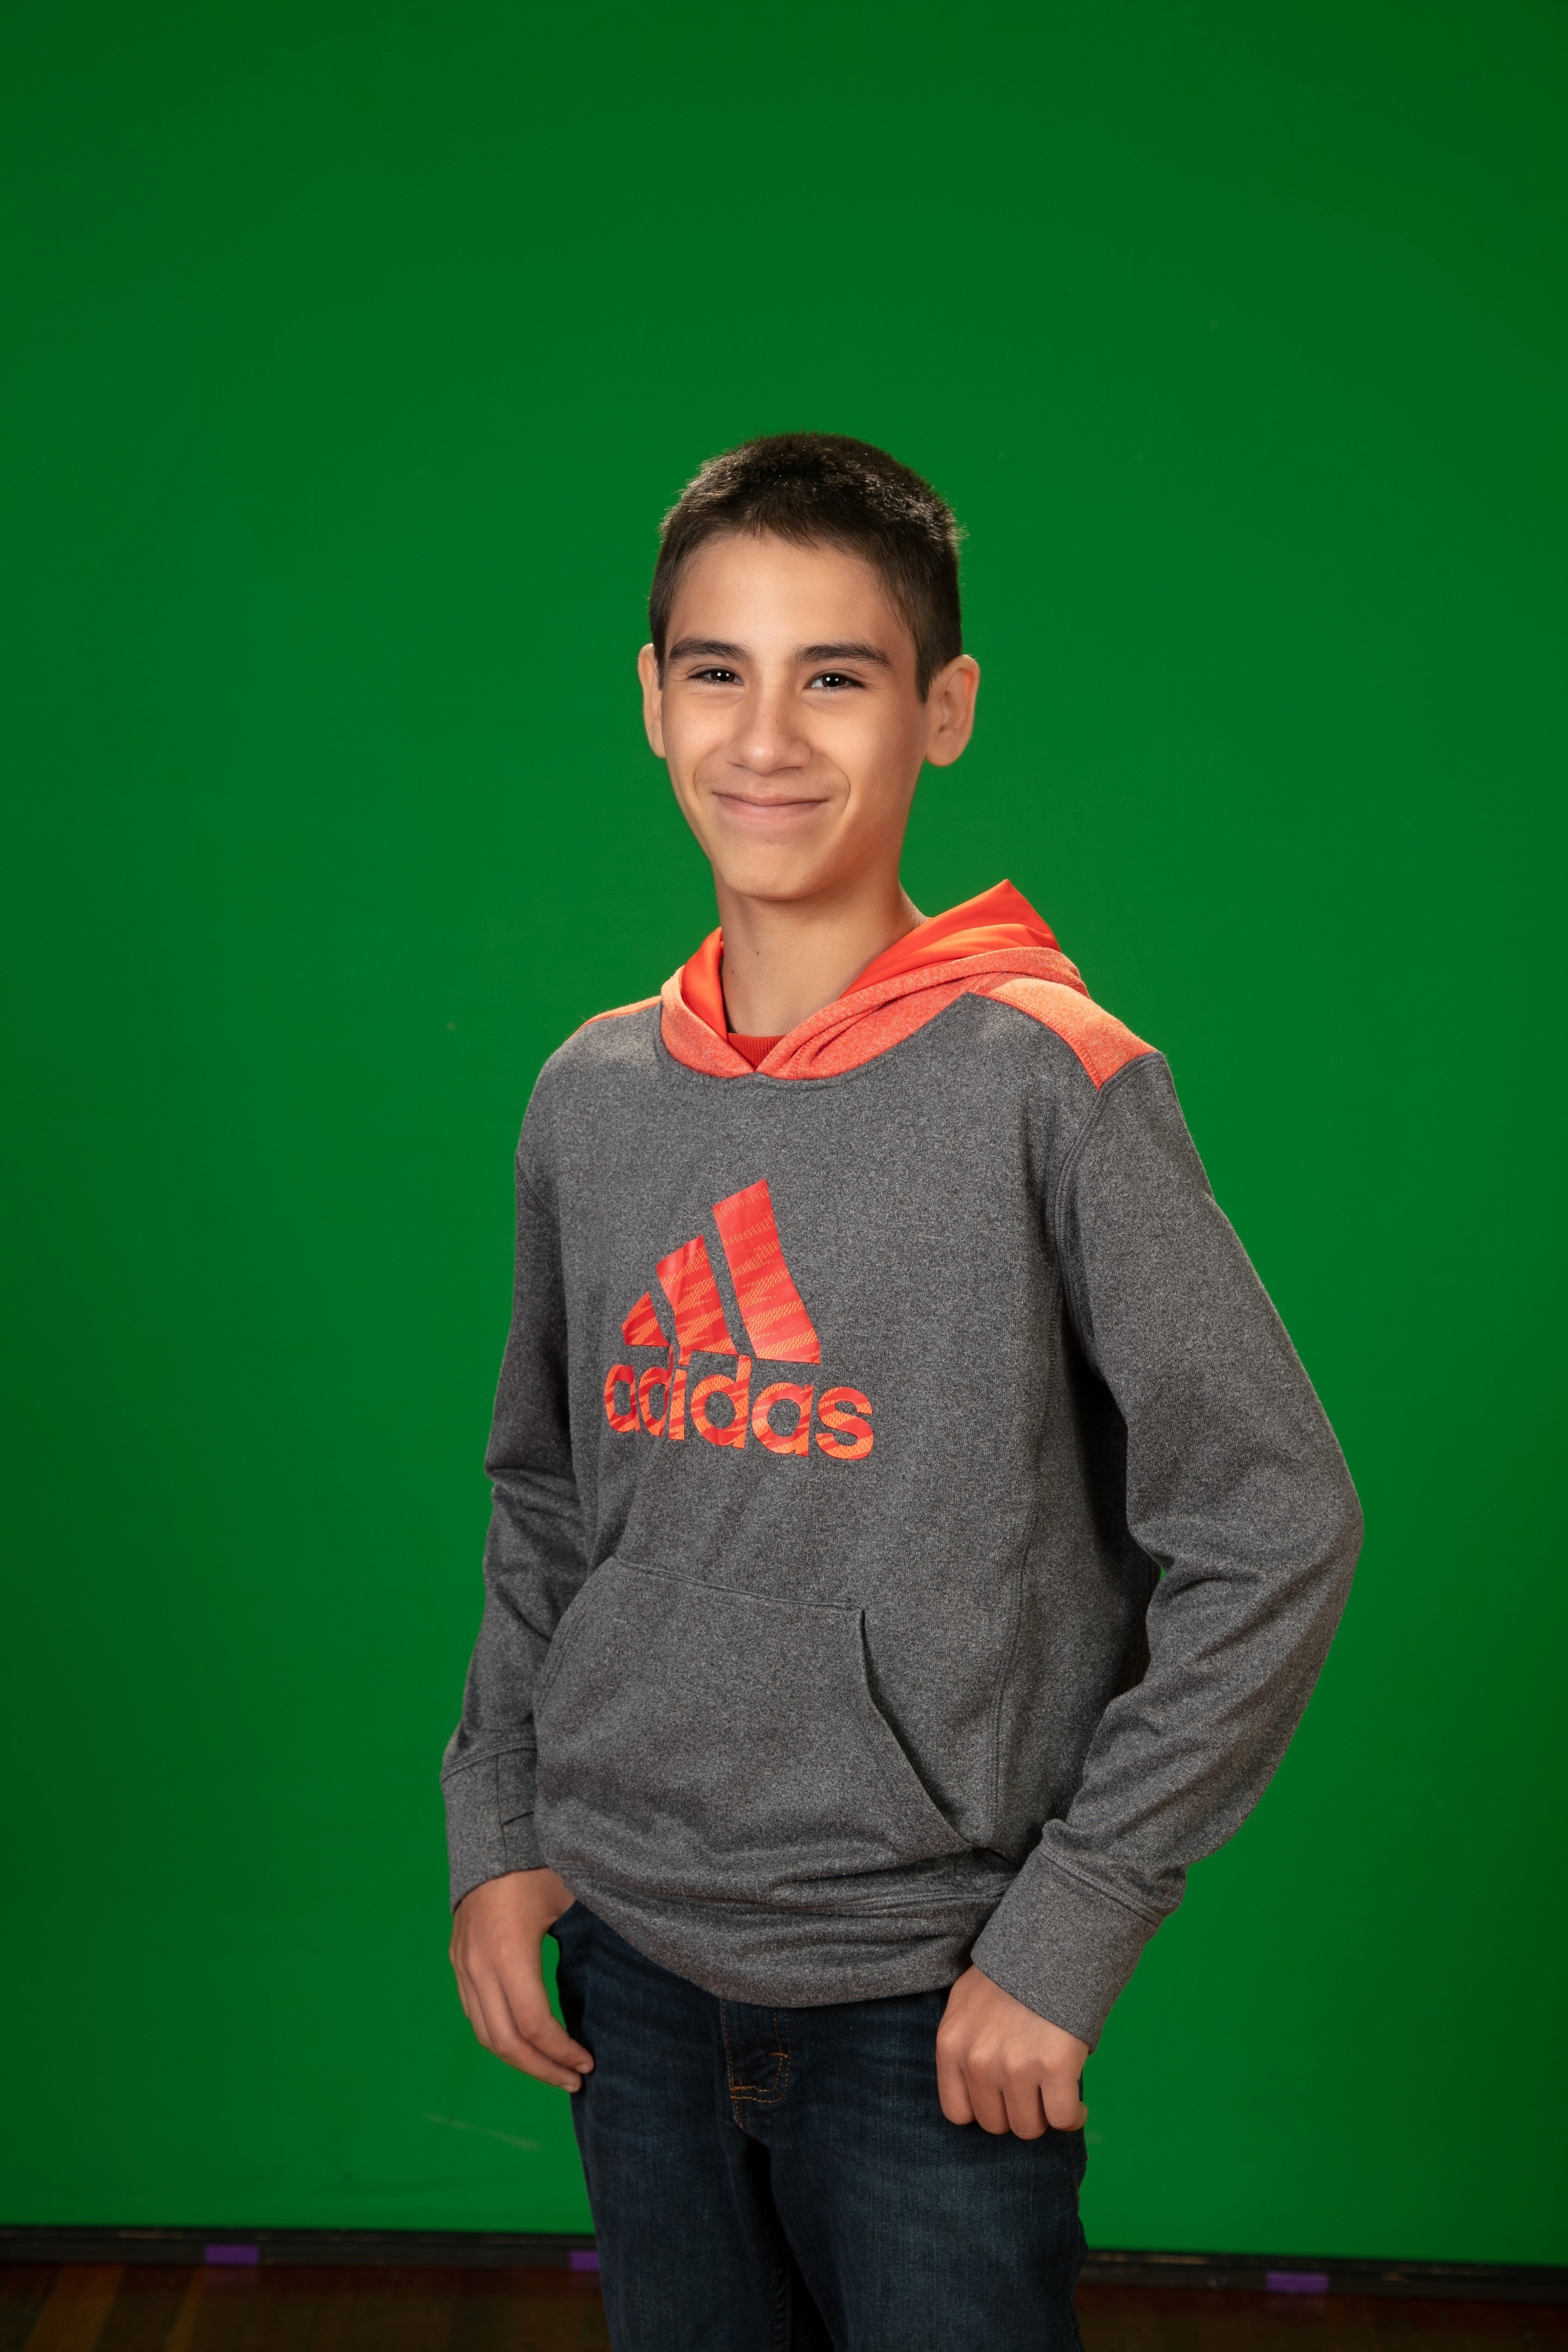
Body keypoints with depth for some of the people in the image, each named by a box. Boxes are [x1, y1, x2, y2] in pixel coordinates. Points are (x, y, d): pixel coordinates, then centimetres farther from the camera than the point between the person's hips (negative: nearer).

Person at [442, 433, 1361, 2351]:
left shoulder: (1050, 1083, -14)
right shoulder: (593, 1096, 2)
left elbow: (1275, 1530, -14)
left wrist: (1067, 1936, -13)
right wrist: (497, 1830, 5)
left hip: (927, 2005, -4)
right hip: (626, 1965, 5)